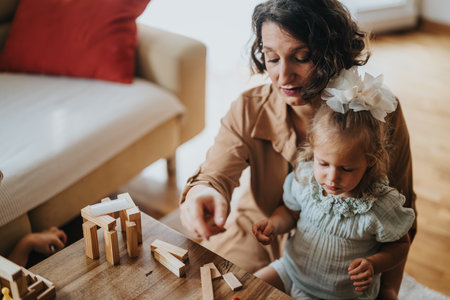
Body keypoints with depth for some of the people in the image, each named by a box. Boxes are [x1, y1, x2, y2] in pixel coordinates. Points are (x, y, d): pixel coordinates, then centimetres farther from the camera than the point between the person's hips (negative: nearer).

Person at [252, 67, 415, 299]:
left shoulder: (381, 206, -24)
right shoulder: (305, 177, -16)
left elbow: (400, 245, -6)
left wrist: (373, 264, -25)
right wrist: (274, 224, -17)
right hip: (292, 270, 2)